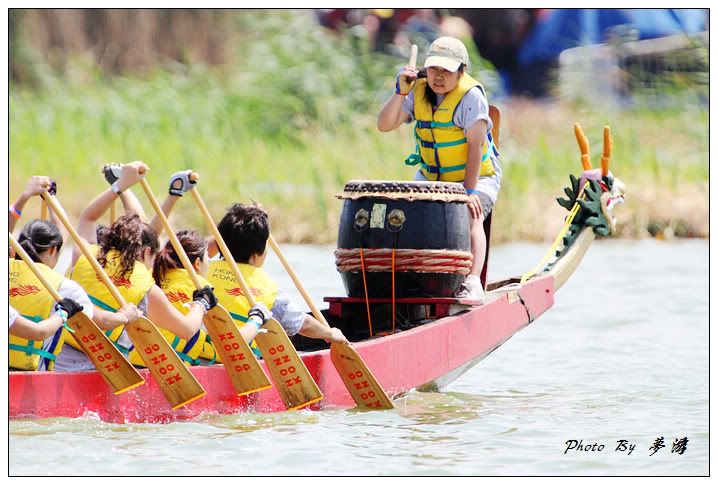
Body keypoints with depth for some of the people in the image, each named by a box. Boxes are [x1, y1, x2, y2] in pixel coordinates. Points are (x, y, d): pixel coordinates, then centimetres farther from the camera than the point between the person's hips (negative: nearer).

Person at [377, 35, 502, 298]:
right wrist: (401, 92, -24)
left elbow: (475, 144, -24)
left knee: (471, 216, -30)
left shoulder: (470, 95, -19)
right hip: (430, 176, 5)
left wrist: (469, 190, -30)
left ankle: (472, 282, -39)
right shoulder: (419, 92, -4)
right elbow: (384, 125, -9)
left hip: (476, 175, -5)